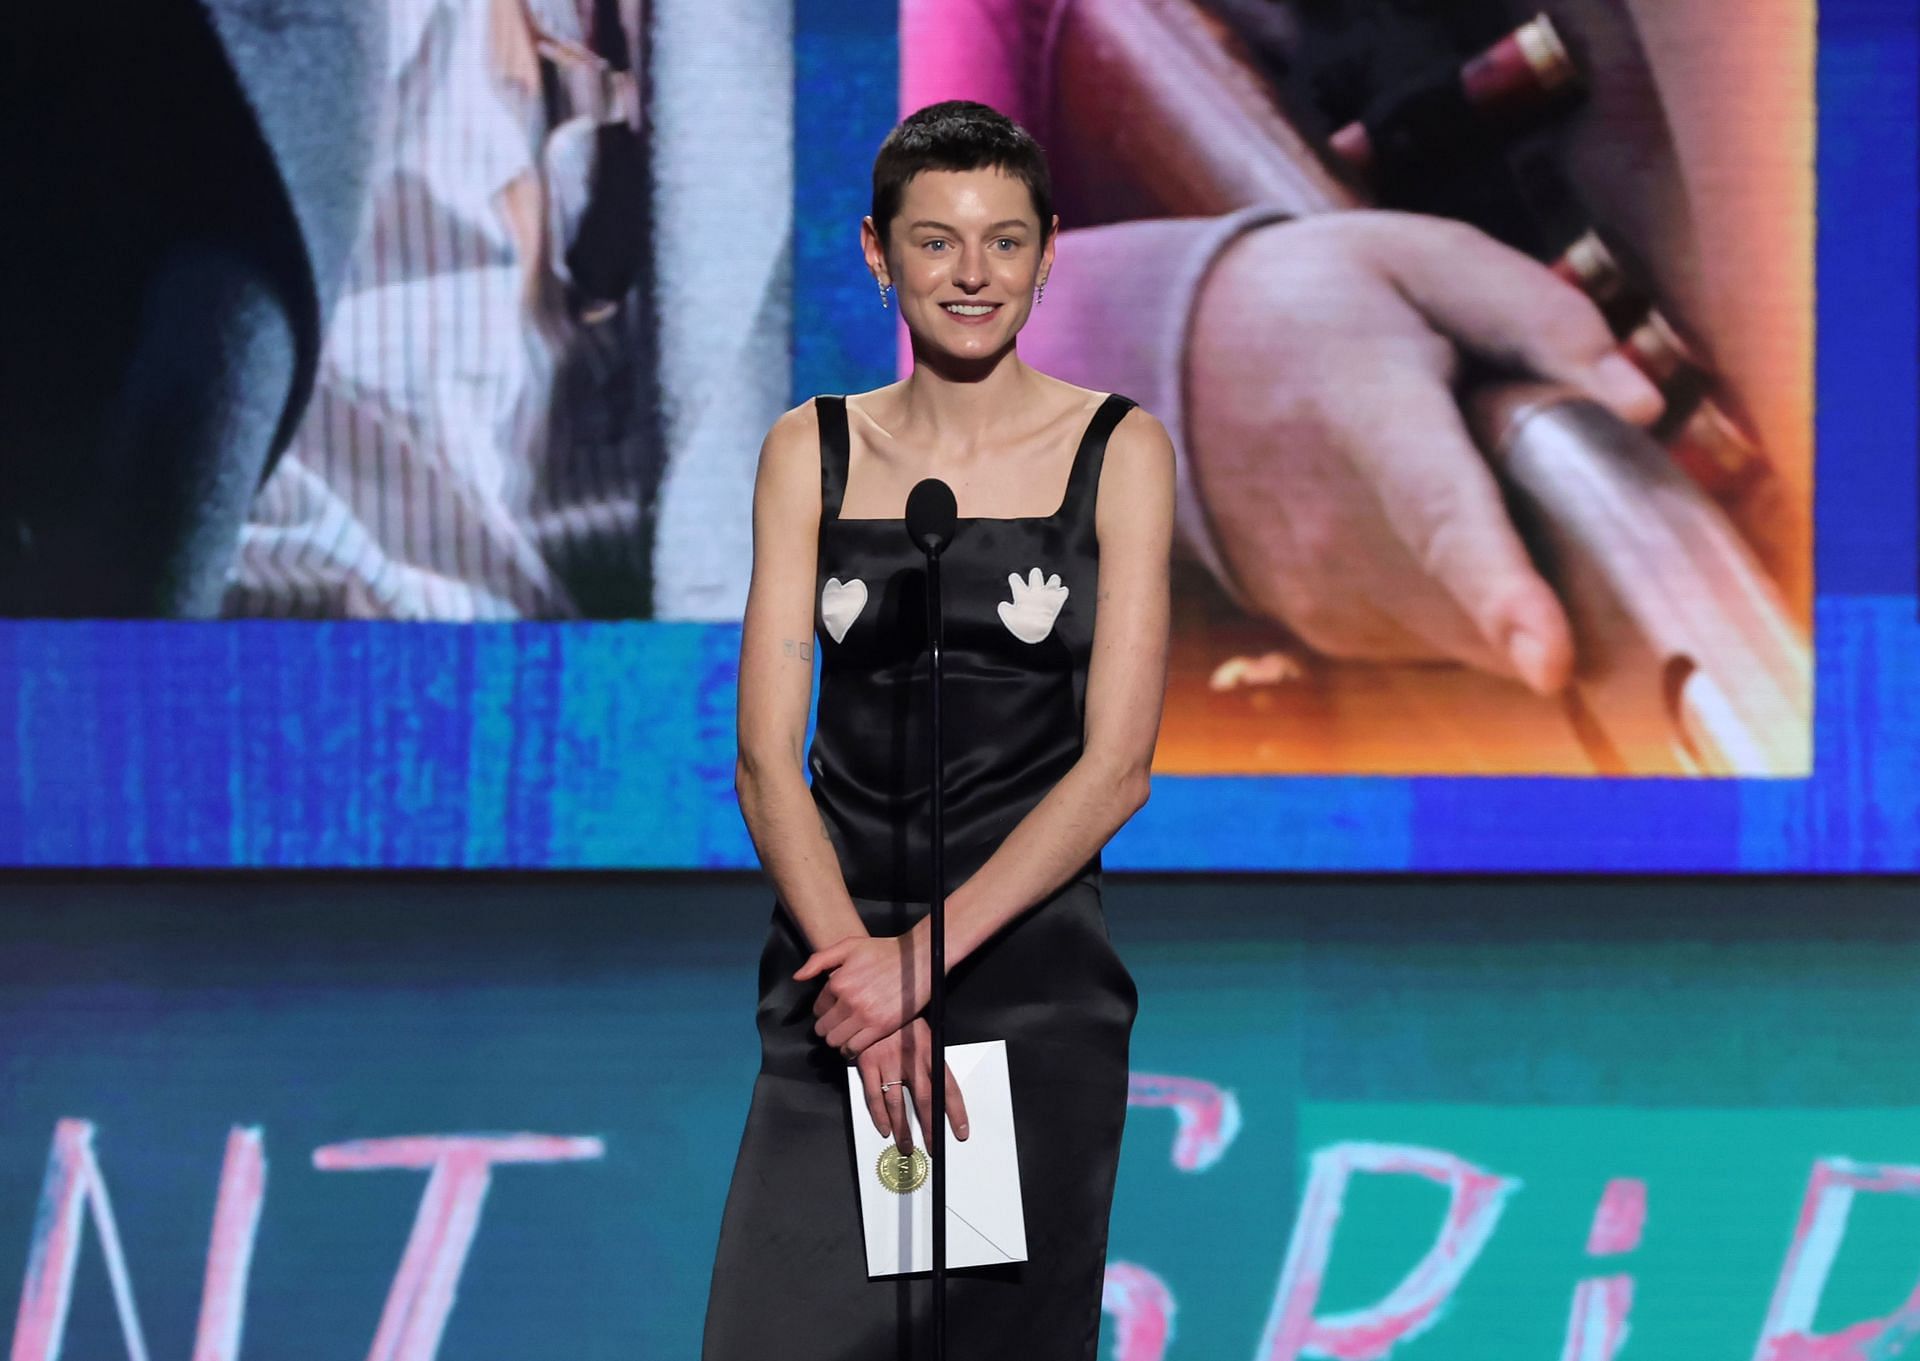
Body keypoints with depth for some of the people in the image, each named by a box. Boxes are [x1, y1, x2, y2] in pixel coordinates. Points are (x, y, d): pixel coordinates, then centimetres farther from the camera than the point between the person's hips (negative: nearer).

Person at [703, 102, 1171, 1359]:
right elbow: (768, 757, 0)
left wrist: (928, 952, -14)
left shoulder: (1117, 451, 3)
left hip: (1032, 968, -1)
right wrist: (856, 957, -15)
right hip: (839, 959, 1)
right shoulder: (812, 453, 7)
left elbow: (1116, 766, -4)